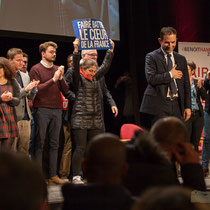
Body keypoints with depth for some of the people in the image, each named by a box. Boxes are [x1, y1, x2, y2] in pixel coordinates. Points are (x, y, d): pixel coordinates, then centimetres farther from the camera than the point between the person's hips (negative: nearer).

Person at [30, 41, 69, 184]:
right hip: (42, 110, -5)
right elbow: (36, 90, -11)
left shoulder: (57, 69, 14)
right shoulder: (36, 69, -1)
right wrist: (53, 80, -15)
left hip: (57, 109, 5)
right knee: (39, 143, -3)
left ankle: (53, 175, 10)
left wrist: (61, 78, -6)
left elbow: (65, 90, 10)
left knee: (54, 144, 6)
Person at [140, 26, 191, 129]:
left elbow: (186, 85, 15)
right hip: (159, 105, -5)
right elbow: (150, 78, -14)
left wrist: (187, 106, 8)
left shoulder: (181, 59, 16)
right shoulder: (152, 57, 1)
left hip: (177, 105, 5)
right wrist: (170, 75, -7)